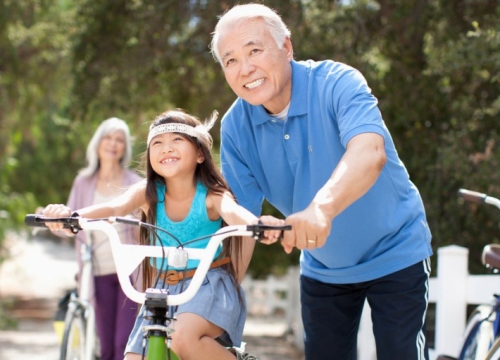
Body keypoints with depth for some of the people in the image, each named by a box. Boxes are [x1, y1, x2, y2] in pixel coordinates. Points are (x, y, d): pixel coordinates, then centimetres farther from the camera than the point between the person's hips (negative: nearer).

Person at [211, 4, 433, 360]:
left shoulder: (336, 83, -24)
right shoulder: (236, 126, -9)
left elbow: (370, 152, -44)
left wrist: (322, 207, -62)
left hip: (394, 255, -4)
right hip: (323, 269, 4)